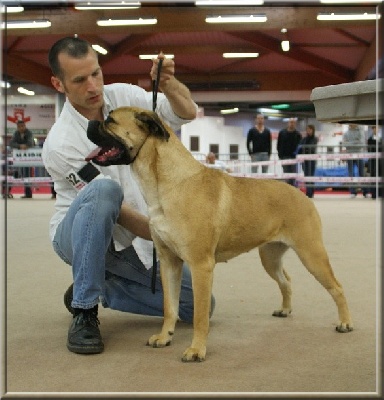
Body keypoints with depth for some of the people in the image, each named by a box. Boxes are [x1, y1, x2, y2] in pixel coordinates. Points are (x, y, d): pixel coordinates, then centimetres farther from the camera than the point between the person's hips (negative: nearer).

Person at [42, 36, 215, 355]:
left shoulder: (122, 96, -7)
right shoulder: (61, 144, -23)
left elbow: (187, 113, -10)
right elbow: (112, 204, -24)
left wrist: (167, 84, -32)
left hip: (133, 240, 6)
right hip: (79, 236, -5)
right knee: (104, 191, -41)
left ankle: (98, 288, 12)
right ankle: (84, 311, -25)